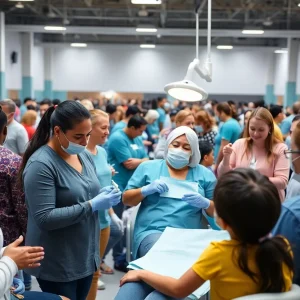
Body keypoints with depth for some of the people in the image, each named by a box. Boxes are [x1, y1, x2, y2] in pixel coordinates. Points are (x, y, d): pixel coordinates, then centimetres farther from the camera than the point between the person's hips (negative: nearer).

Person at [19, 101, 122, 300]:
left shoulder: (84, 155, 4)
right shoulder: (41, 164, -20)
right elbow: (44, 218, -24)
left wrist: (103, 196, -6)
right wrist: (92, 205, -25)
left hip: (86, 255, 7)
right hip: (57, 264, -7)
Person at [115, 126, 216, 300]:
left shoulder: (204, 174, 13)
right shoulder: (148, 167, 13)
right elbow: (126, 199, 12)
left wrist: (205, 203, -9)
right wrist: (147, 190, -7)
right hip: (152, 232, 0)